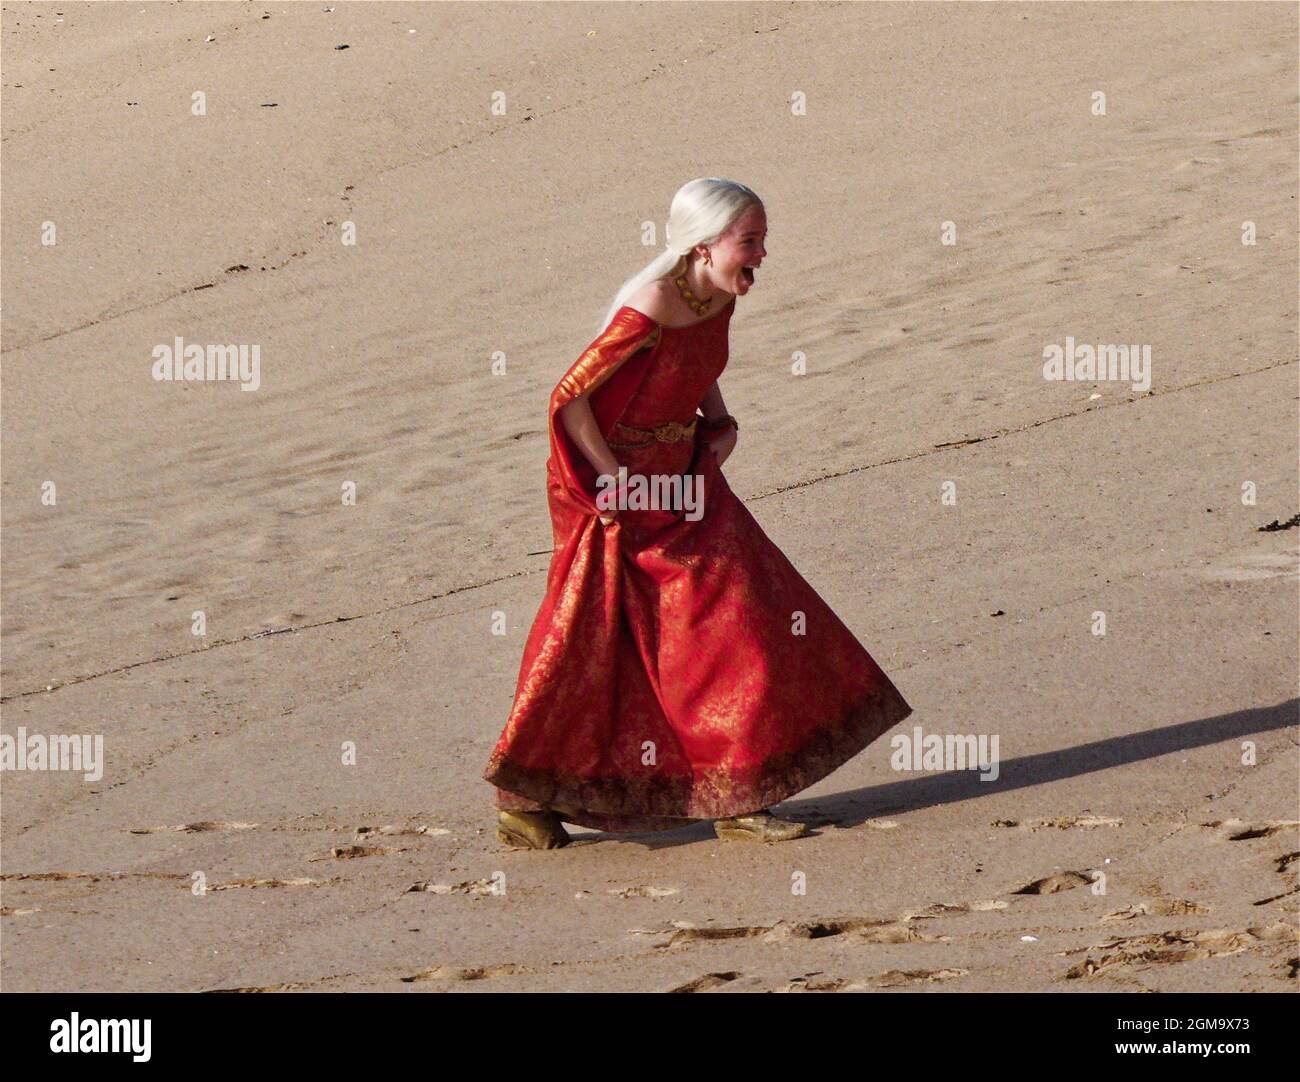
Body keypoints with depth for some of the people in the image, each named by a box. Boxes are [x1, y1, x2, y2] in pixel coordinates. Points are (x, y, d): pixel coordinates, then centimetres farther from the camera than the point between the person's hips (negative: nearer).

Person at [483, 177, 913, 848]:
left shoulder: (715, 301, -1)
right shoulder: (647, 312, -26)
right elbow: (569, 397, -22)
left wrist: (721, 423, 3)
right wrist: (614, 480, -18)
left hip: (681, 481, 8)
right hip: (611, 486, -8)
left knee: (735, 617, 3)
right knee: (588, 647, 1)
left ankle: (737, 801, 9)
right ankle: (520, 799, 16)